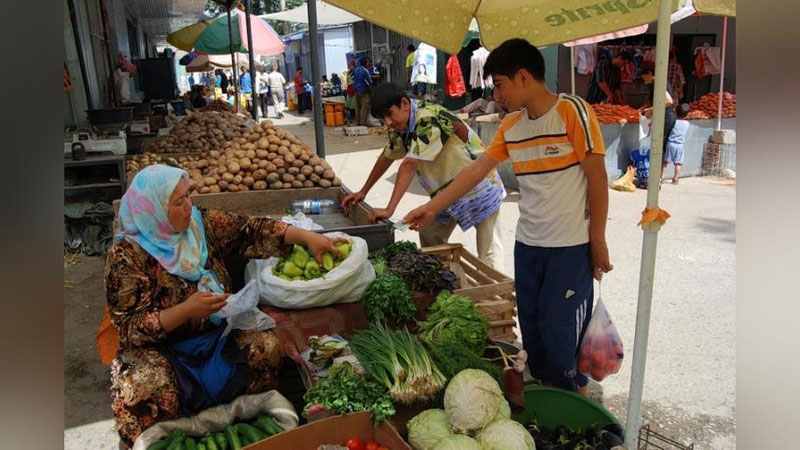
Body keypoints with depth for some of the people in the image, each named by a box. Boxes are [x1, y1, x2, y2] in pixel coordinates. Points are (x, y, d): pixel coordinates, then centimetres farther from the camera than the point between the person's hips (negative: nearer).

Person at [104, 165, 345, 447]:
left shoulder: (201, 223, -4)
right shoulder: (127, 256, -17)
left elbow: (250, 231, -3)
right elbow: (130, 328, -18)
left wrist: (306, 237, -12)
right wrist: (187, 310, -30)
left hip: (216, 332, 5)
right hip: (160, 347, -4)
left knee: (267, 348, -19)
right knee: (144, 393, -33)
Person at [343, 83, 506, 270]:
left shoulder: (429, 119, -26)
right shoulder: (400, 127, 2)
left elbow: (409, 165, -31)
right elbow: (386, 157, 17)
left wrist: (389, 209, -33)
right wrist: (363, 192, 20)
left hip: (480, 186, -9)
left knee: (488, 254, -9)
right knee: (429, 241, 10)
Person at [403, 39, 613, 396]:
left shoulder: (573, 112, -13)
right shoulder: (510, 126, 7)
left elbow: (597, 178, -12)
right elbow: (476, 170, 9)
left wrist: (597, 239, -10)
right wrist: (432, 207, 7)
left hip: (571, 245, -6)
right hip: (528, 242, 6)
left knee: (560, 327, 1)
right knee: (531, 326, 13)